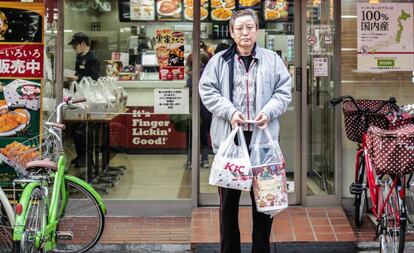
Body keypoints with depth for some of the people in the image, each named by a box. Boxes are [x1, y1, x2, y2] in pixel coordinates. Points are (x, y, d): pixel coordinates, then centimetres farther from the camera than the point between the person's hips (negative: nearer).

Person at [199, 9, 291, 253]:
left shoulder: (272, 60, 9)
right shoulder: (219, 61, 7)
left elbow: (284, 91, 6)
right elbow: (207, 90, 1)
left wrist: (268, 112, -11)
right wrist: (229, 112, -12)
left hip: (262, 136, 0)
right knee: (229, 198, 7)